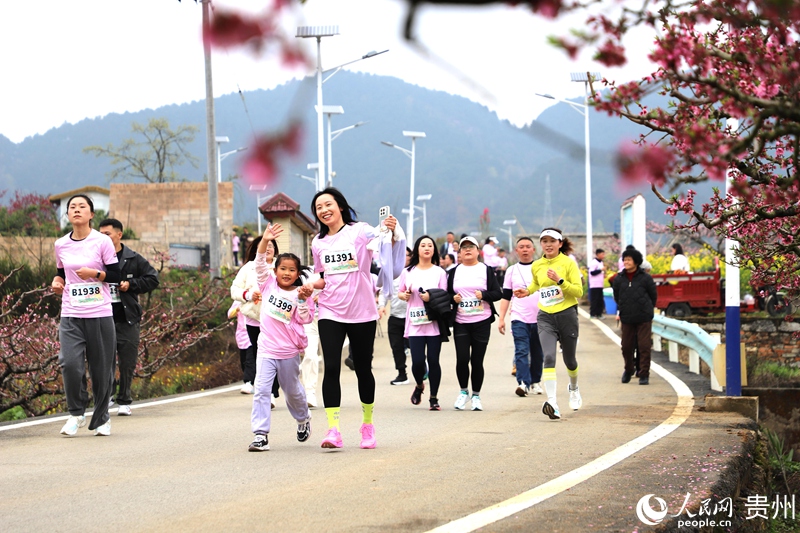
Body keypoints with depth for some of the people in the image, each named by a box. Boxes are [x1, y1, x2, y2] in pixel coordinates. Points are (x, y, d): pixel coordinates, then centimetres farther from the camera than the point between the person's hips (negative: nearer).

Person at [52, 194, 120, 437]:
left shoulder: (102, 242, -2)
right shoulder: (61, 245, 8)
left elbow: (116, 275, 0)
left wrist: (94, 273, -17)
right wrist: (57, 280, 2)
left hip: (99, 315, -2)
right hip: (71, 315, 2)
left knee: (101, 369, 2)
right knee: (69, 363, -16)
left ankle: (102, 418, 19)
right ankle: (76, 413, 3)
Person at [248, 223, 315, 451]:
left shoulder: (300, 293, -2)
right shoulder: (268, 285, 1)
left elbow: (305, 319, -8)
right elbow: (260, 264, -9)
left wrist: (303, 299, -21)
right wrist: (265, 241, -23)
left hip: (289, 351, -1)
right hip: (266, 349, 1)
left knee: (292, 391, 16)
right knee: (261, 390, -11)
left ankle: (303, 419, 44)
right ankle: (261, 434, -12)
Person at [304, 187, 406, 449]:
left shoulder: (360, 231, -4)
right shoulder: (318, 243, 10)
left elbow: (389, 248, -18)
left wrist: (392, 232, -37)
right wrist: (312, 285, 1)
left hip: (362, 312, -2)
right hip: (330, 312, 3)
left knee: (363, 369, 8)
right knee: (331, 368, -12)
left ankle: (368, 426, 24)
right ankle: (333, 430, -15)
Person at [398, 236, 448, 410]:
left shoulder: (439, 272, 4)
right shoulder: (408, 272, 8)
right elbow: (400, 293, 19)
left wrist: (432, 298, -17)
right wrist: (404, 295, -4)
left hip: (434, 323, -1)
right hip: (414, 324, 1)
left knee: (433, 360, -3)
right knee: (418, 361, -8)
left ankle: (434, 398, 10)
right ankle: (419, 386, 25)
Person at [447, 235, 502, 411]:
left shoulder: (486, 270, 6)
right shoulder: (454, 272, 11)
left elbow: (498, 293, 2)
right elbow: (447, 294, 15)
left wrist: (484, 295, -16)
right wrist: (453, 298, -7)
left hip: (482, 322, -1)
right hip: (460, 323, 1)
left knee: (477, 360, 0)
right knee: (462, 358, -10)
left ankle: (476, 395, 15)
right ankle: (463, 391, 12)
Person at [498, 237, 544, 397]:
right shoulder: (512, 271, 10)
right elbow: (506, 296, 10)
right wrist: (501, 319, 3)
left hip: (539, 318, 1)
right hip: (519, 318, -1)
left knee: (537, 353, 7)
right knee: (521, 351, -14)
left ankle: (535, 382, 20)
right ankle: (523, 383, -23)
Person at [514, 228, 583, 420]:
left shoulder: (568, 263, -5)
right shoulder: (536, 266, 7)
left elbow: (579, 291, -10)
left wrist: (560, 281, -22)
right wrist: (527, 291, 10)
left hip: (567, 315, -2)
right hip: (545, 317, 2)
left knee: (569, 359, 15)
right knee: (548, 357, -19)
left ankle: (574, 388, 48)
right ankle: (552, 404, -29)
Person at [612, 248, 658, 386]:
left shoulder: (645, 278, -4)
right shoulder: (619, 279, 3)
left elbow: (653, 296, 6)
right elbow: (617, 297, 16)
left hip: (644, 319, -3)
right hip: (627, 319, 3)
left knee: (644, 346, -4)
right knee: (626, 346, 8)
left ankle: (644, 374, 4)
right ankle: (629, 369, 30)